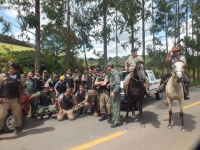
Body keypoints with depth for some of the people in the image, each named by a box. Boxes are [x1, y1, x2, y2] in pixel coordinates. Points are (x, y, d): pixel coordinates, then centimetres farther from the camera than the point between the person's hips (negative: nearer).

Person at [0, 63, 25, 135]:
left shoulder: (19, 78, 3)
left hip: (15, 100, 5)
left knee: (18, 114, 14)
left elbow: (22, 87, 15)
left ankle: (17, 129, 34)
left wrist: (21, 96, 5)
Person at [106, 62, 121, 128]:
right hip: (112, 90, 10)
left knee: (116, 106, -6)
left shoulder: (115, 73, -14)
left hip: (115, 91, -10)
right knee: (112, 106, 18)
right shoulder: (111, 73, 14)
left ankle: (117, 121, 1)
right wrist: (110, 84, 10)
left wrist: (114, 92, -25)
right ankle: (114, 119, 31)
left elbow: (118, 84, -21)